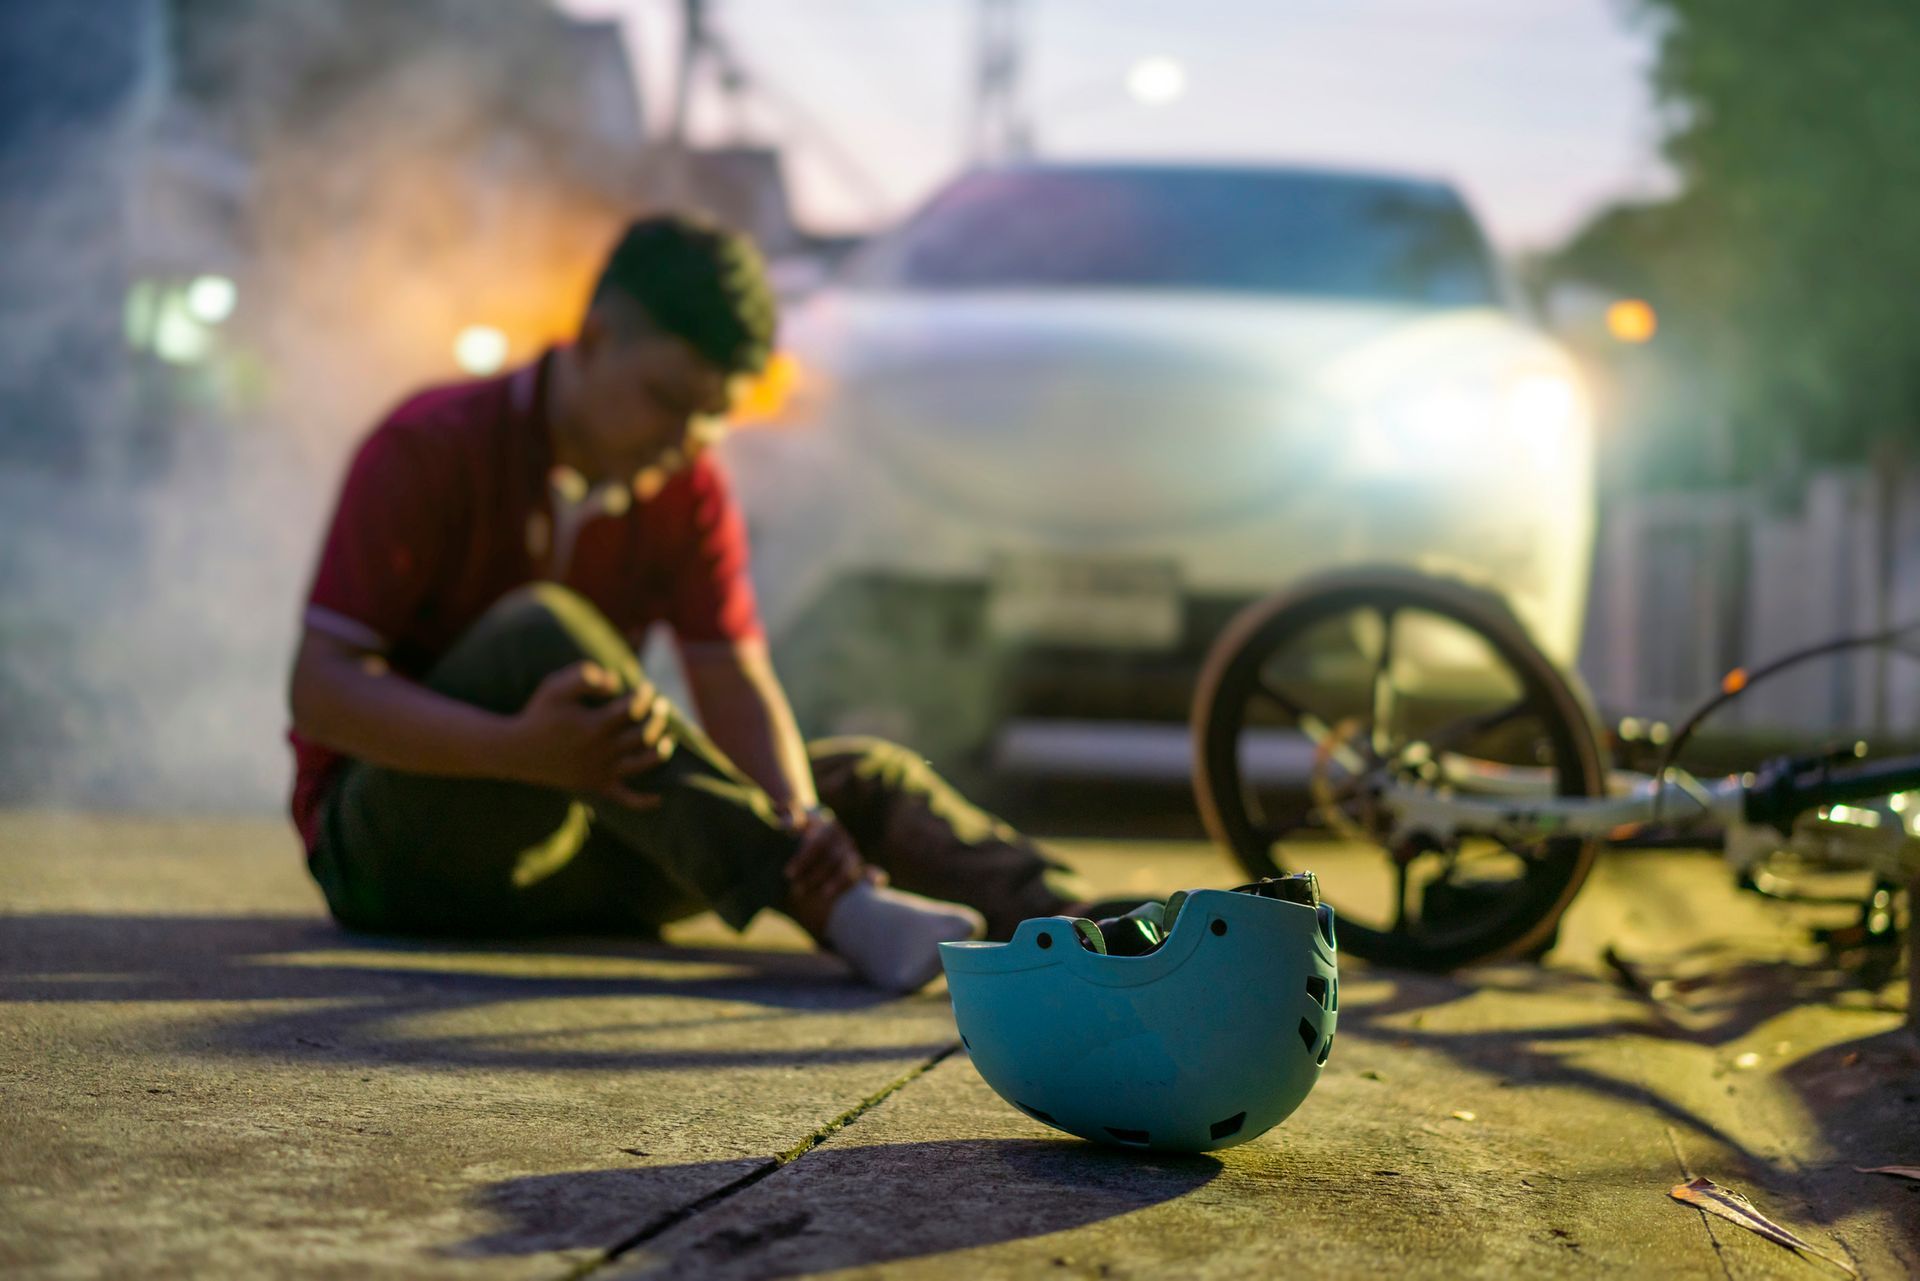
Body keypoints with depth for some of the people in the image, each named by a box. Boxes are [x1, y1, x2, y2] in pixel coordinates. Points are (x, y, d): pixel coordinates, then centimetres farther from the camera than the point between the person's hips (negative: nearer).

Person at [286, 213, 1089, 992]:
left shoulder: (687, 489, 2)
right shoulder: (427, 451, -14)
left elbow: (738, 690, -7)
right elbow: (320, 687, -21)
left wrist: (801, 823, -30)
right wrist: (521, 751, -38)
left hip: (569, 850, 6)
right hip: (398, 838, -6)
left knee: (864, 779, -7)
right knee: (540, 634, -34)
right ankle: (836, 911, -44)